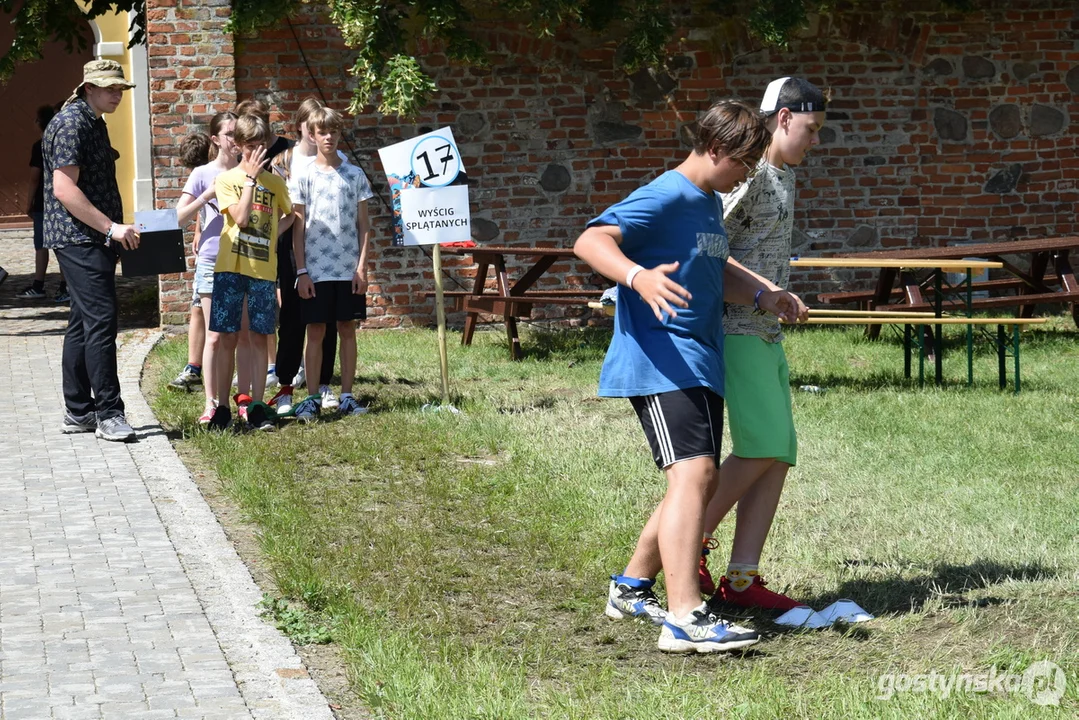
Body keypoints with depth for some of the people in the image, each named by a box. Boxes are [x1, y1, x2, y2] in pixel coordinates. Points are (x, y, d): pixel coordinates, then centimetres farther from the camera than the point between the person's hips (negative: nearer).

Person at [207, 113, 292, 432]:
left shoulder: (274, 182, 10)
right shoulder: (226, 179, 2)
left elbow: (290, 215, 24)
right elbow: (241, 217, -12)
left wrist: (275, 235, 8)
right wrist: (251, 177, -11)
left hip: (264, 269, 2)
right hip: (230, 267, -2)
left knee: (259, 338, 2)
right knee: (227, 337, -1)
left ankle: (257, 407, 6)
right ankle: (223, 408, 5)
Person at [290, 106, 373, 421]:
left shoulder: (355, 174, 6)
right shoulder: (304, 176, 2)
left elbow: (363, 225, 6)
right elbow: (298, 227, 2)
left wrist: (362, 266, -3)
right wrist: (301, 271, -4)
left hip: (349, 269, 1)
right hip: (316, 268, -1)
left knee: (347, 329, 5)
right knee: (316, 331, 1)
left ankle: (347, 396, 12)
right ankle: (313, 399, 6)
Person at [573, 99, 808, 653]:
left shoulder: (710, 204, 18)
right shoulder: (666, 197, -12)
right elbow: (590, 241, -24)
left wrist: (763, 296, 14)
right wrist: (639, 277, -42)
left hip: (700, 363, 10)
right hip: (661, 362, -10)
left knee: (699, 480, 16)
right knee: (693, 471, -22)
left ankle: (632, 587, 31)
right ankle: (684, 619, -29)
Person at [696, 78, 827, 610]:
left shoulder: (784, 174, 17)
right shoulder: (747, 173, -13)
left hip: (766, 331, 10)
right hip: (735, 327, -10)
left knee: (780, 455, 2)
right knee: (763, 446, -15)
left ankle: (741, 579, 2)